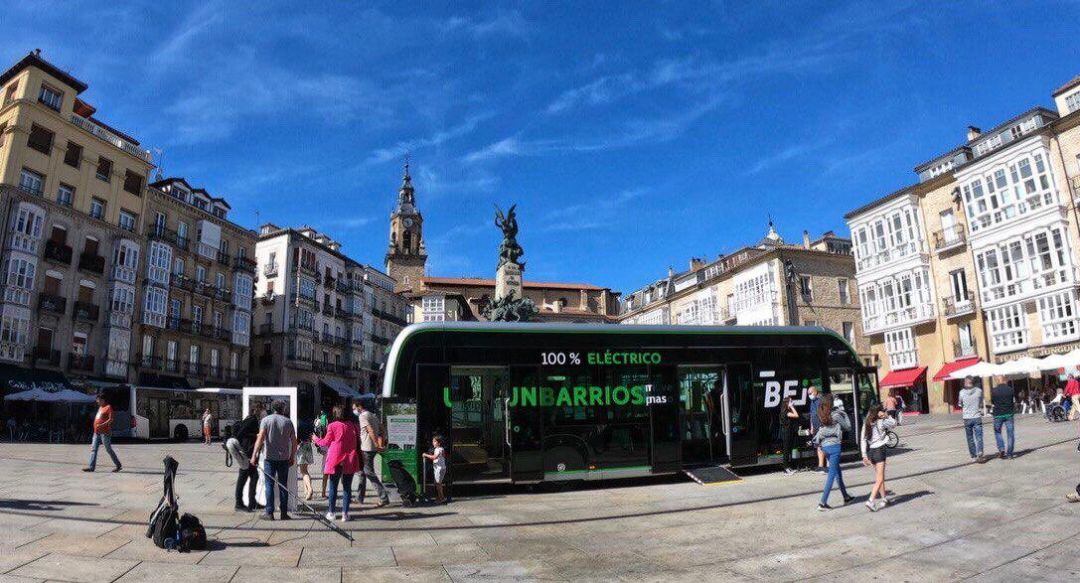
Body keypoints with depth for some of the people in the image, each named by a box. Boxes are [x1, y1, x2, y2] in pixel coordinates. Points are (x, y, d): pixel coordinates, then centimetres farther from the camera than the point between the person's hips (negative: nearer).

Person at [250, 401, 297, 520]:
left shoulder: (266, 420, -1)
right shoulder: (288, 422, 4)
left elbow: (260, 438, -13)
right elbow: (294, 442, 4)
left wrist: (254, 455, -14)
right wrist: (292, 457, 13)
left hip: (270, 458, -2)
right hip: (284, 458, 2)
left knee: (269, 485, 6)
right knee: (283, 486, 8)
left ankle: (269, 513, 6)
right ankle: (284, 513, 11)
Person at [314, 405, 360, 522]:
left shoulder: (332, 426, -6)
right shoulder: (352, 424, 2)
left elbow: (326, 442, 3)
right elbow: (358, 439, 9)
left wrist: (316, 439, 19)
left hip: (336, 460, -2)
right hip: (350, 460, 2)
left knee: (333, 487, 11)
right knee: (347, 488, 7)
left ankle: (331, 512, 17)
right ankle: (345, 513, 6)